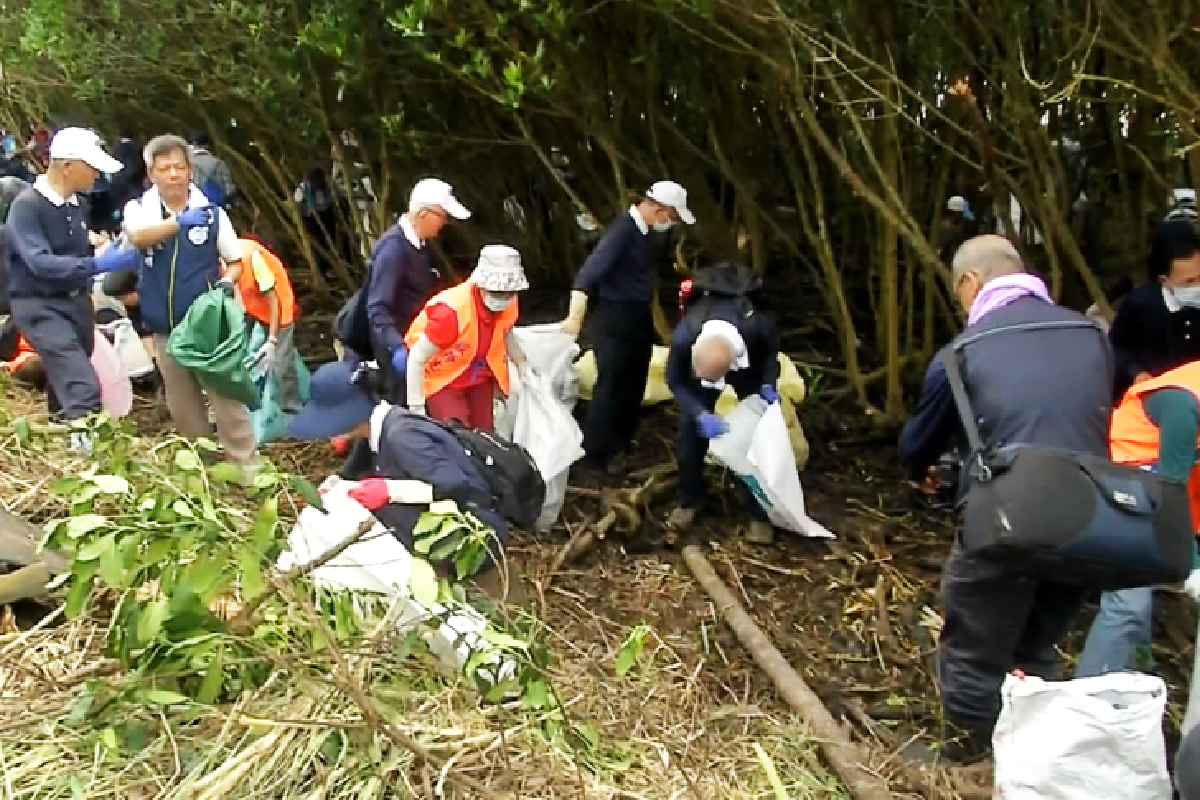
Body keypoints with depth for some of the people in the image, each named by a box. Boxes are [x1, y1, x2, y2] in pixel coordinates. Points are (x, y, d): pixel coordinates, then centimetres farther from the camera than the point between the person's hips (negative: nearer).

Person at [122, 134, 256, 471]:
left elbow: (236, 261, 6)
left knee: (227, 400, -5)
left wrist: (227, 282, -15)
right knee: (182, 406, 15)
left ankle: (247, 469, 4)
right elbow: (138, 237, -24)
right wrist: (179, 221, -38)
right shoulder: (139, 209, -1)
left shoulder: (212, 212, -2)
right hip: (166, 328, 2)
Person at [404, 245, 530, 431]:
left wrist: (522, 365, 4)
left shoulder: (508, 303, -14)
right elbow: (417, 359, -27)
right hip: (442, 380, -6)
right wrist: (416, 409, -26)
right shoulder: (451, 310, -35)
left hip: (480, 379, 6)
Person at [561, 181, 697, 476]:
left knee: (633, 386, 18)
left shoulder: (641, 230, 6)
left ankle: (620, 445, 32)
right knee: (610, 387, -2)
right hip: (615, 322, -9)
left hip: (638, 320, 9)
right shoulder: (623, 229, -21)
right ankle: (595, 454, 11)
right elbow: (590, 271, -30)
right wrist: (575, 316, -36)